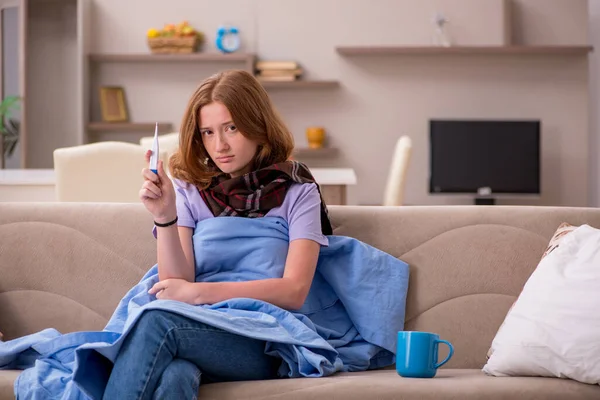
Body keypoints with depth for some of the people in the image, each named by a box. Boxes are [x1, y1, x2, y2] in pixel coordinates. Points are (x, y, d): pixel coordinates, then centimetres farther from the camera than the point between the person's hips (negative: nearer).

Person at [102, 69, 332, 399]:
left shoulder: (296, 192, 6)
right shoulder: (188, 189, 14)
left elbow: (294, 291, -6)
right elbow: (177, 285, 3)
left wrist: (199, 292, -12)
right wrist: (165, 217, -13)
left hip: (264, 343, -2)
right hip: (200, 331, 2)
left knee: (155, 321, -33)